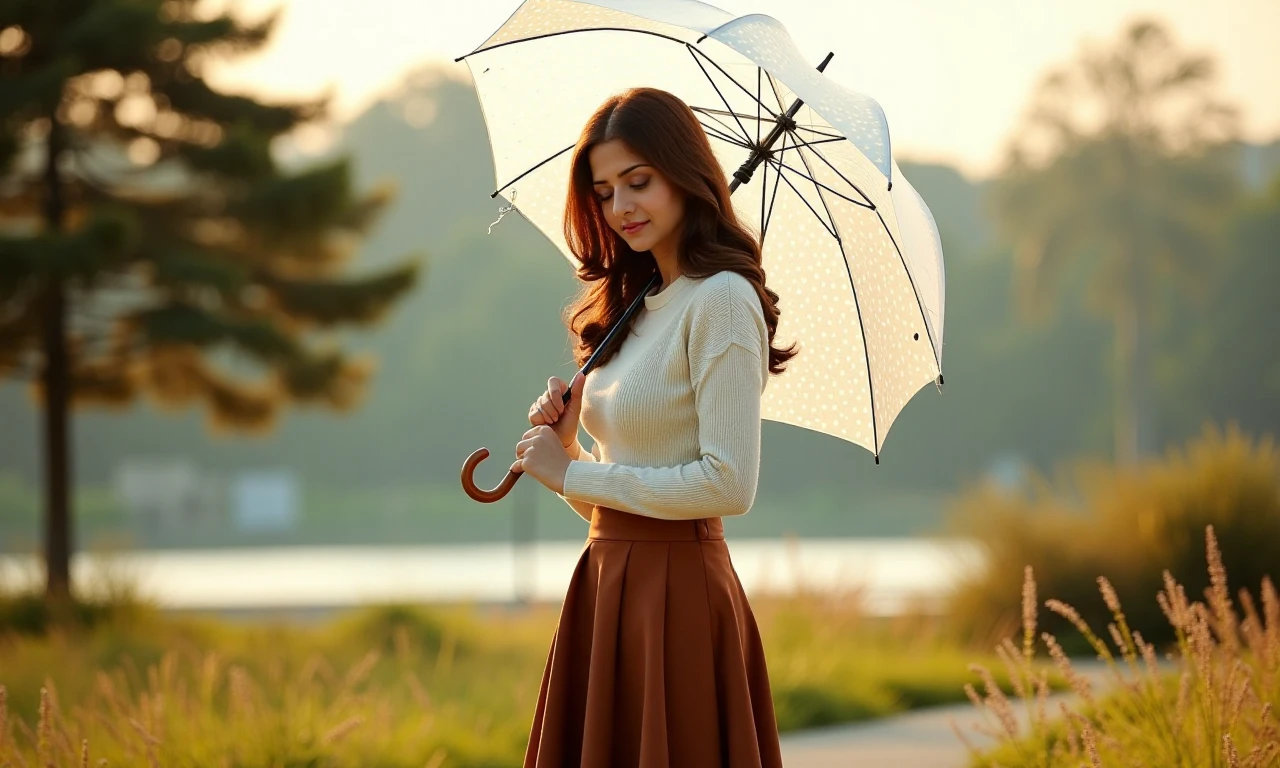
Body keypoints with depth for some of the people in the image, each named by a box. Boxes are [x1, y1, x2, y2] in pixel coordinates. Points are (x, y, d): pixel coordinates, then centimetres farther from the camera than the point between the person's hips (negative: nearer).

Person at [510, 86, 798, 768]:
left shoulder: (721, 299, -11)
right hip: (607, 581, 8)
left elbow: (729, 485, -19)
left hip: (677, 590, -8)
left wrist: (572, 475, -11)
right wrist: (564, 446, -4)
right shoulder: (634, 304, 14)